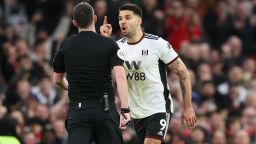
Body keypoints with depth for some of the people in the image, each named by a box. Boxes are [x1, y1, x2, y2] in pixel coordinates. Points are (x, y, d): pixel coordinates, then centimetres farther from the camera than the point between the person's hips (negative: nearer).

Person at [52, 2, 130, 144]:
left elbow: (57, 80, 16)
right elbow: (120, 76, -14)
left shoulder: (66, 45, 5)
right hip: (105, 109, -1)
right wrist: (125, 110, -17)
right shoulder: (109, 44, -2)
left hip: (77, 110, 1)